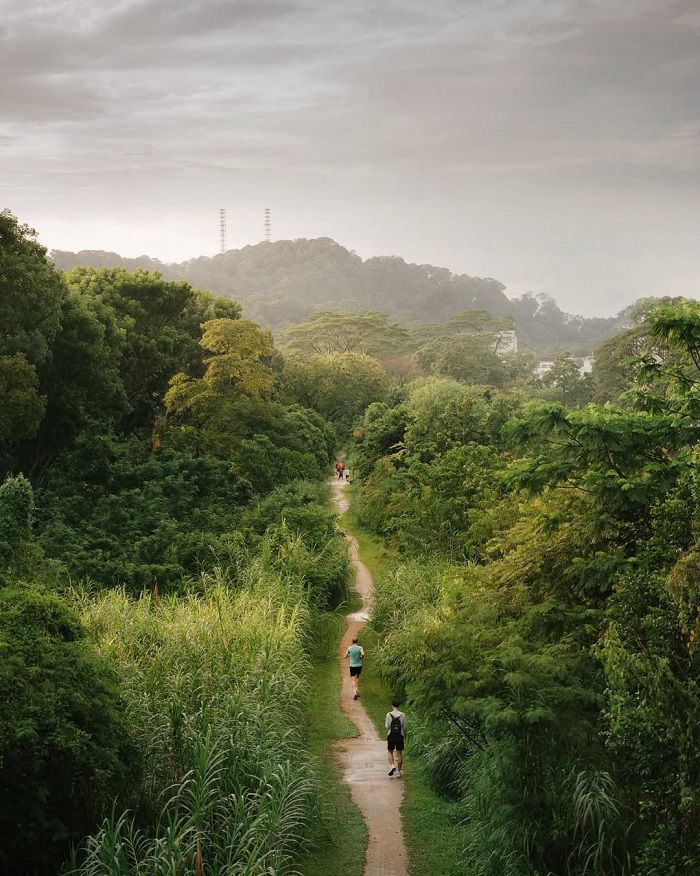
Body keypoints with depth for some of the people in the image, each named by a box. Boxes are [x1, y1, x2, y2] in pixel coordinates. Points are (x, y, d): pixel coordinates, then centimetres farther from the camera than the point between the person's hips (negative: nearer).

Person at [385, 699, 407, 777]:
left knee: (390, 752, 14)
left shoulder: (389, 714, -8)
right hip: (400, 736, 1)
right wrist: (405, 735, 15)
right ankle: (398, 771, 7)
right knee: (399, 753, 7)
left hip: (391, 736, -1)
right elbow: (404, 727, 0)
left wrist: (385, 721, 11)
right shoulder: (402, 715, -4)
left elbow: (387, 726, -9)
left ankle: (392, 765, -10)